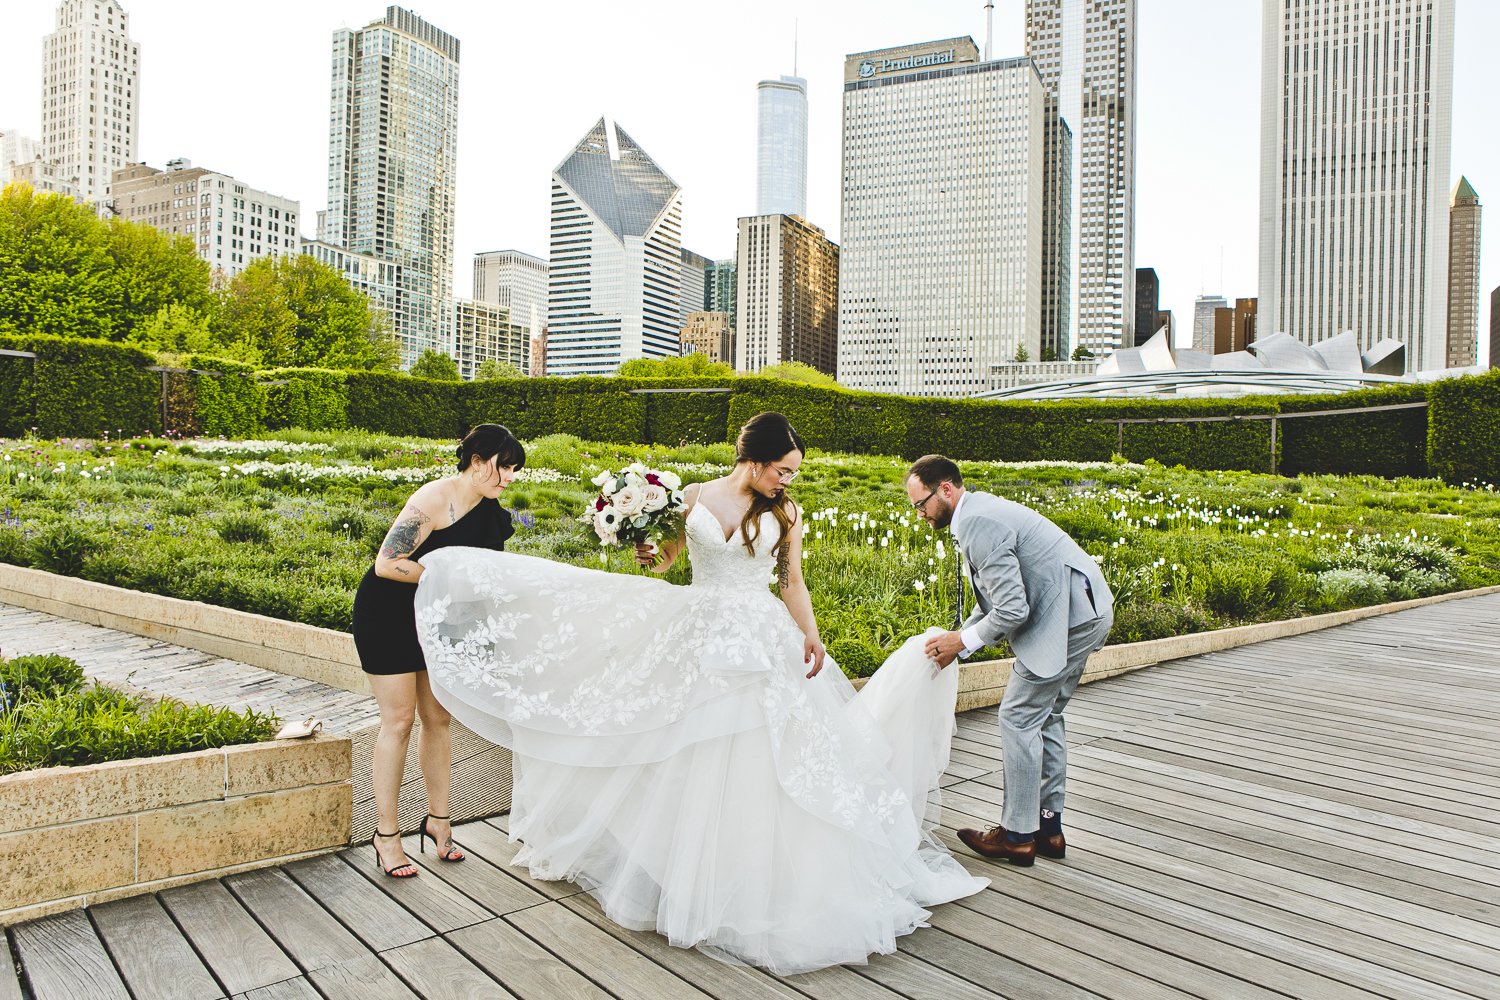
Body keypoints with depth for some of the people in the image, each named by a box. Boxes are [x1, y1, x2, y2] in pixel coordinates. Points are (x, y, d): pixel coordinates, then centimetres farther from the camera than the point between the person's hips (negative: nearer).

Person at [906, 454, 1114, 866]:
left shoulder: (979, 522, -21)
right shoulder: (978, 512, 13)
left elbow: (1012, 608, -24)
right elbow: (995, 598, 18)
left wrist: (964, 642, -11)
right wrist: (959, 636, 9)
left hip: (1069, 617, -11)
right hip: (1082, 612, 11)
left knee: (1019, 717, -3)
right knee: (1044, 717, 16)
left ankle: (1018, 835, 8)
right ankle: (1048, 826, 26)